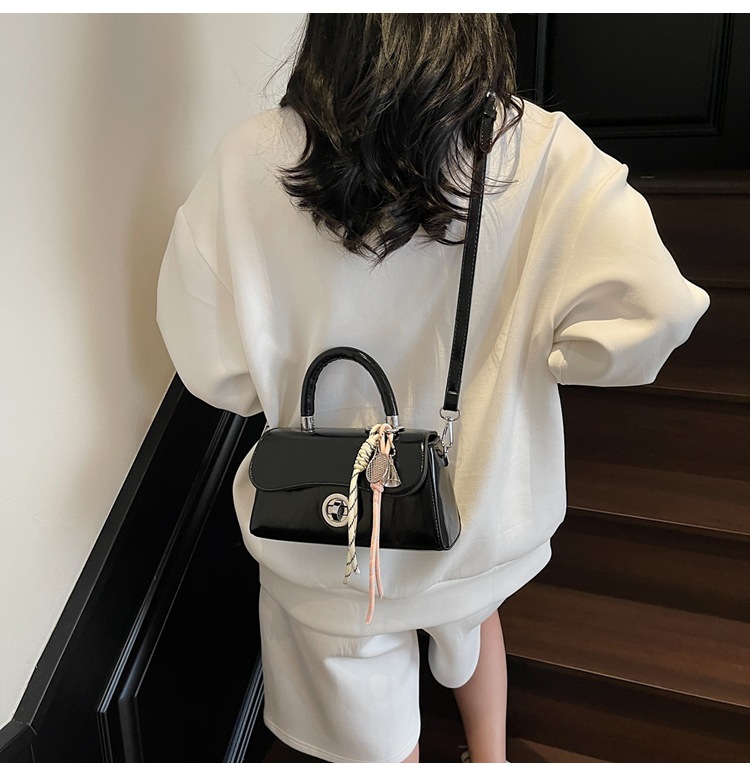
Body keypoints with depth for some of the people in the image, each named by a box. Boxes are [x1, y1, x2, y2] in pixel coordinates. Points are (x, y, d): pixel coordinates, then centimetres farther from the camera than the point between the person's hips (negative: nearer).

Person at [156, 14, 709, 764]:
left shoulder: (250, 162, -21)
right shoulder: (542, 154, -21)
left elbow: (213, 366, -16)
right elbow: (654, 314, -25)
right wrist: (524, 352, -7)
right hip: (481, 516, 2)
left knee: (373, 730, 27)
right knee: (470, 613, 38)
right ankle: (491, 759, 60)